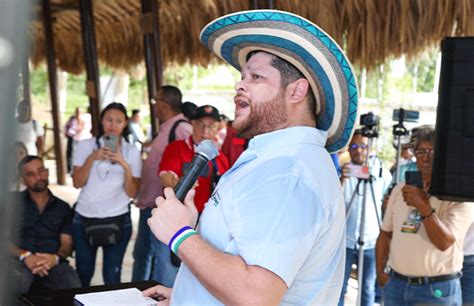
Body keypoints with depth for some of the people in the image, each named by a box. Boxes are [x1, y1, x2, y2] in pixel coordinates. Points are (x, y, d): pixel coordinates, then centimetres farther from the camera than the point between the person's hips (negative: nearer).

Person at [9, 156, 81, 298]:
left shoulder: (63, 207, 20)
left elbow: (67, 243, 13)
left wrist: (56, 257, -12)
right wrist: (25, 256, -16)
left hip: (52, 262, 2)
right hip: (20, 260, -2)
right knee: (11, 289, -39)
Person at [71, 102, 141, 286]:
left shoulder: (132, 152, 3)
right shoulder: (86, 145, 3)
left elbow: (132, 193, -3)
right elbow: (77, 183, -3)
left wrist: (125, 165, -17)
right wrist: (92, 158, -15)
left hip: (118, 220, 0)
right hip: (84, 218, 1)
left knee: (112, 276, -1)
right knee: (83, 273, 5)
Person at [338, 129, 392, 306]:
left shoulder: (383, 174, 1)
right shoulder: (342, 172, -2)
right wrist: (341, 180, -30)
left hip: (371, 242, 1)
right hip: (345, 240, 0)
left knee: (368, 288, 10)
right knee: (338, 287, 5)